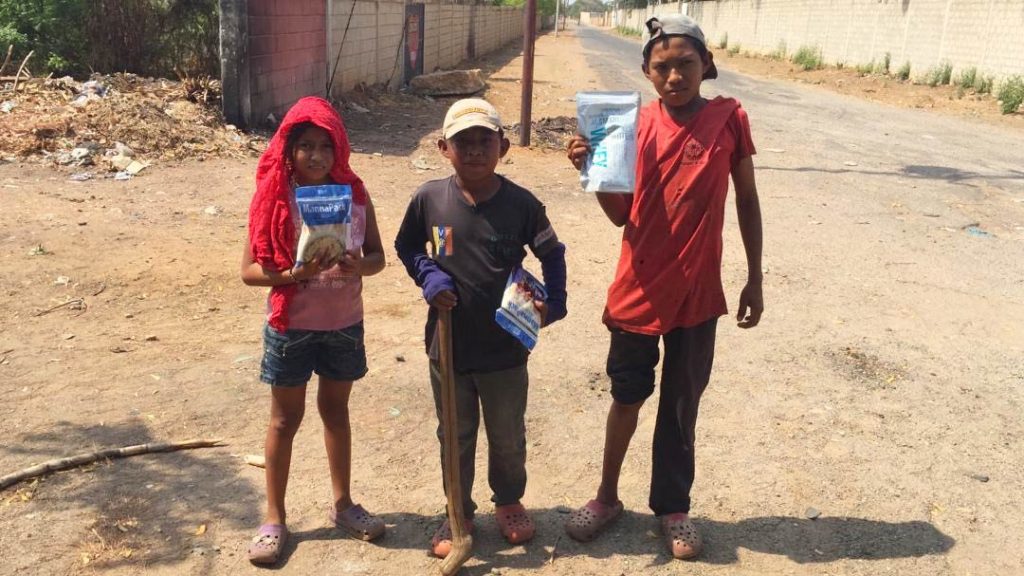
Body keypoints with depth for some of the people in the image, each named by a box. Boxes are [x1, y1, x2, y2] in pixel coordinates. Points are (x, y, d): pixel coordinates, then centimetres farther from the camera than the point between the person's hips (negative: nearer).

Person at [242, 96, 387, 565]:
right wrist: (294, 274, -28)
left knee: (336, 410, 18)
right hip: (291, 327, -2)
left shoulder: (354, 193, -5)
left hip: (344, 324, 3)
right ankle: (274, 517, 25)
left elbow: (378, 256, 0)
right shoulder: (274, 197, -12)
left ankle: (342, 504, 35)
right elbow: (250, 270, -11)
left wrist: (357, 266, -22)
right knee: (285, 419, 11)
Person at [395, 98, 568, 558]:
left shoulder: (521, 204, -10)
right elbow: (407, 246, 7)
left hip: (505, 349, 0)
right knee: (455, 437, 17)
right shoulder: (429, 198, -8)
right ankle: (459, 513, 37)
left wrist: (553, 302, -8)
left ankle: (509, 502, 44)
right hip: (448, 347, 1)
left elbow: (552, 253, 2)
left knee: (508, 436, 18)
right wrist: (428, 276, -10)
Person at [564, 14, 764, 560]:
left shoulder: (728, 119, -6)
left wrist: (754, 279, 4)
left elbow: (747, 201, 3)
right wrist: (591, 171, -17)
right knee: (627, 396, 15)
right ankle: (607, 495, 34)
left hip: (696, 293, -1)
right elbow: (621, 214, 0)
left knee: (681, 405, 13)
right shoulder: (637, 125, -3)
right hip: (639, 289, 1)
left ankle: (672, 507, 31)